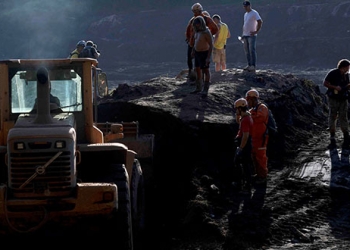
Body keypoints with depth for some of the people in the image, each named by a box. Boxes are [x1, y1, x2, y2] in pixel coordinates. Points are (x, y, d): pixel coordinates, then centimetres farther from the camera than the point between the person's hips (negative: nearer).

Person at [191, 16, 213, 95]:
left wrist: (208, 57, -24)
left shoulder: (206, 32, -20)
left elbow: (211, 45, -20)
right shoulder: (197, 31, 6)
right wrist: (193, 50, 17)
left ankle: (206, 89, 7)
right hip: (197, 53, 9)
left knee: (205, 71, 0)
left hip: (204, 53, -9)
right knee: (198, 70, 15)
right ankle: (198, 88, 26)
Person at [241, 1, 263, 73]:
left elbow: (260, 22, -17)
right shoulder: (245, 14, 18)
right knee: (247, 51, 9)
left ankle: (253, 66, -12)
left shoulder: (254, 13, -8)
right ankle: (249, 65, 14)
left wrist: (256, 31, -18)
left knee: (252, 51, -11)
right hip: (245, 35, 9)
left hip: (251, 35, -9)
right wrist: (243, 34, 19)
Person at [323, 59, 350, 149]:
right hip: (333, 99, -4)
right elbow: (325, 83, -11)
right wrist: (335, 87, -21)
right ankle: (333, 141, 5)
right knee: (332, 118, 0)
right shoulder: (332, 73, -10)